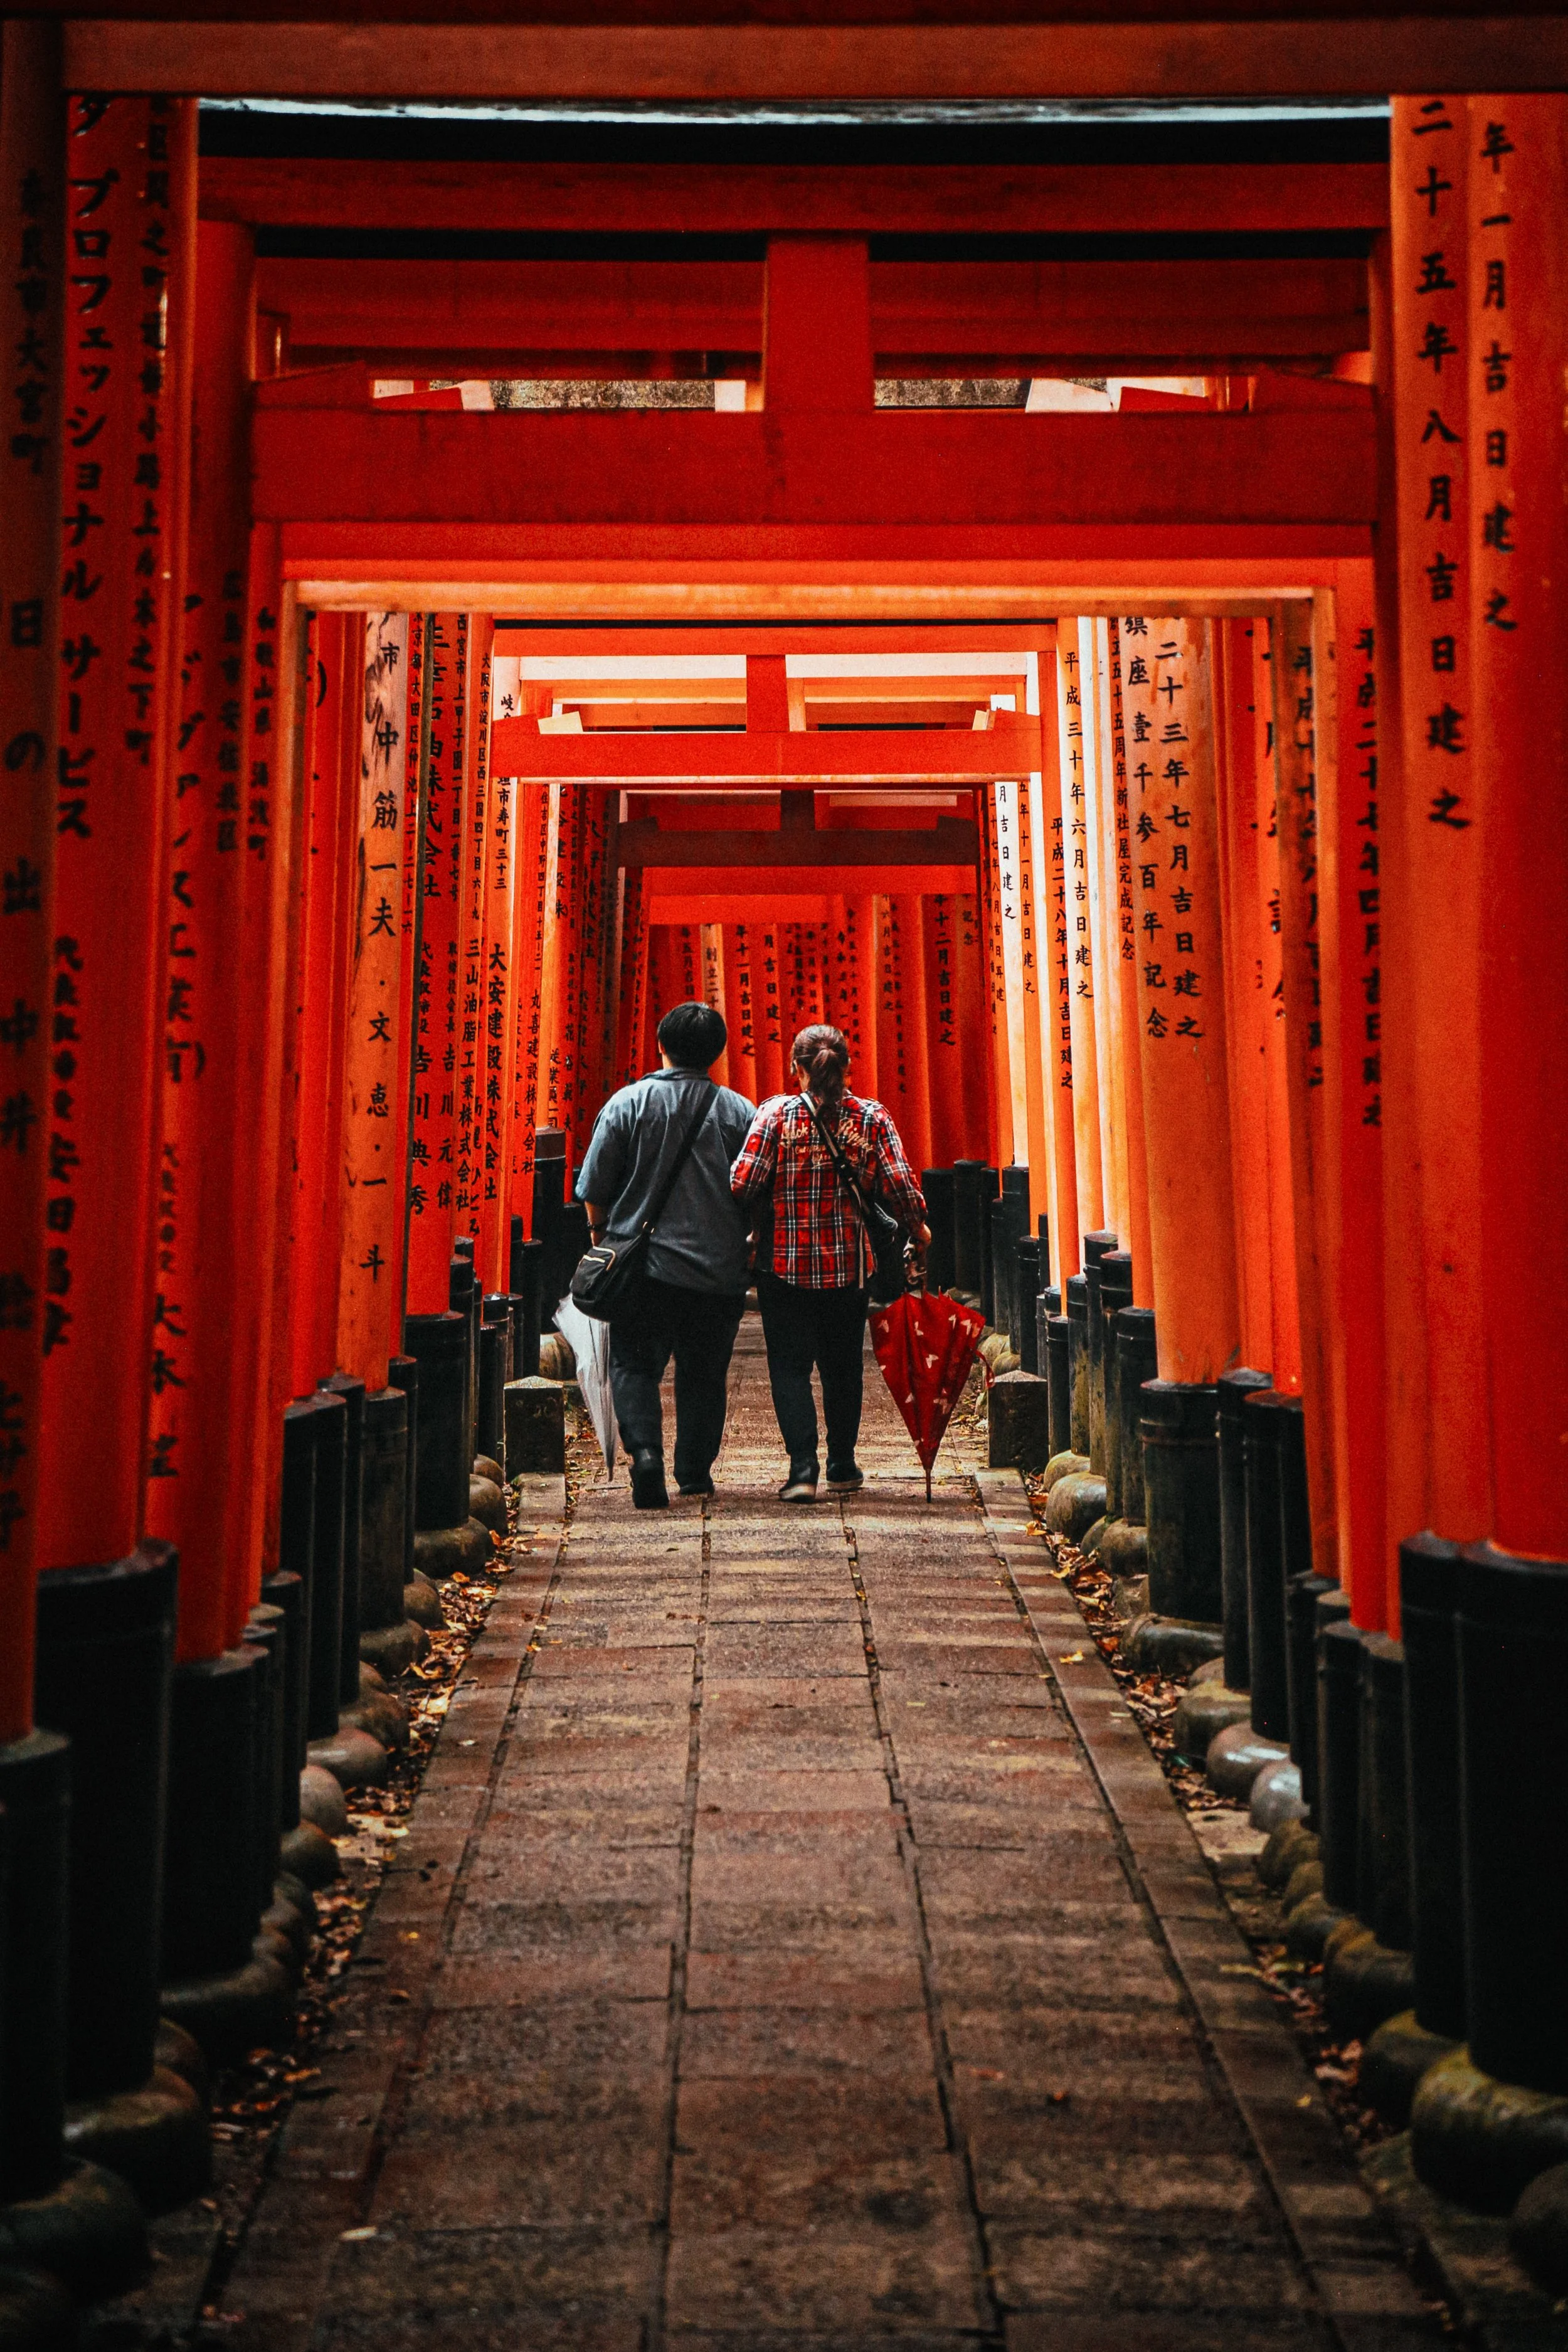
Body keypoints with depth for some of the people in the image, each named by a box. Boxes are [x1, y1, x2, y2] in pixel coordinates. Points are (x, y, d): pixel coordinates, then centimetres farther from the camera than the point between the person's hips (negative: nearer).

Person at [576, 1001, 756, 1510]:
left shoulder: (629, 1102, -3)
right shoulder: (739, 1111, 2)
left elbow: (593, 1187, 0)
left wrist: (602, 1236, 16)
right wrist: (746, 1248, 20)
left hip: (644, 1263, -2)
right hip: (720, 1269, 2)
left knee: (634, 1365, 4)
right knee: (704, 1373, 13)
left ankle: (644, 1450, -18)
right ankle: (695, 1473, 19)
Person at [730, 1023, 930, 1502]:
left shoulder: (777, 1113, -7)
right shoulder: (872, 1118, -2)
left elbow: (743, 1182, -14)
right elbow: (900, 1186, -5)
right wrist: (918, 1230, 14)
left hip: (785, 1264, -2)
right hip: (850, 1264, 2)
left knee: (790, 1365, 4)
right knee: (843, 1367, 16)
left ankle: (802, 1467, -10)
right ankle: (843, 1468, 25)